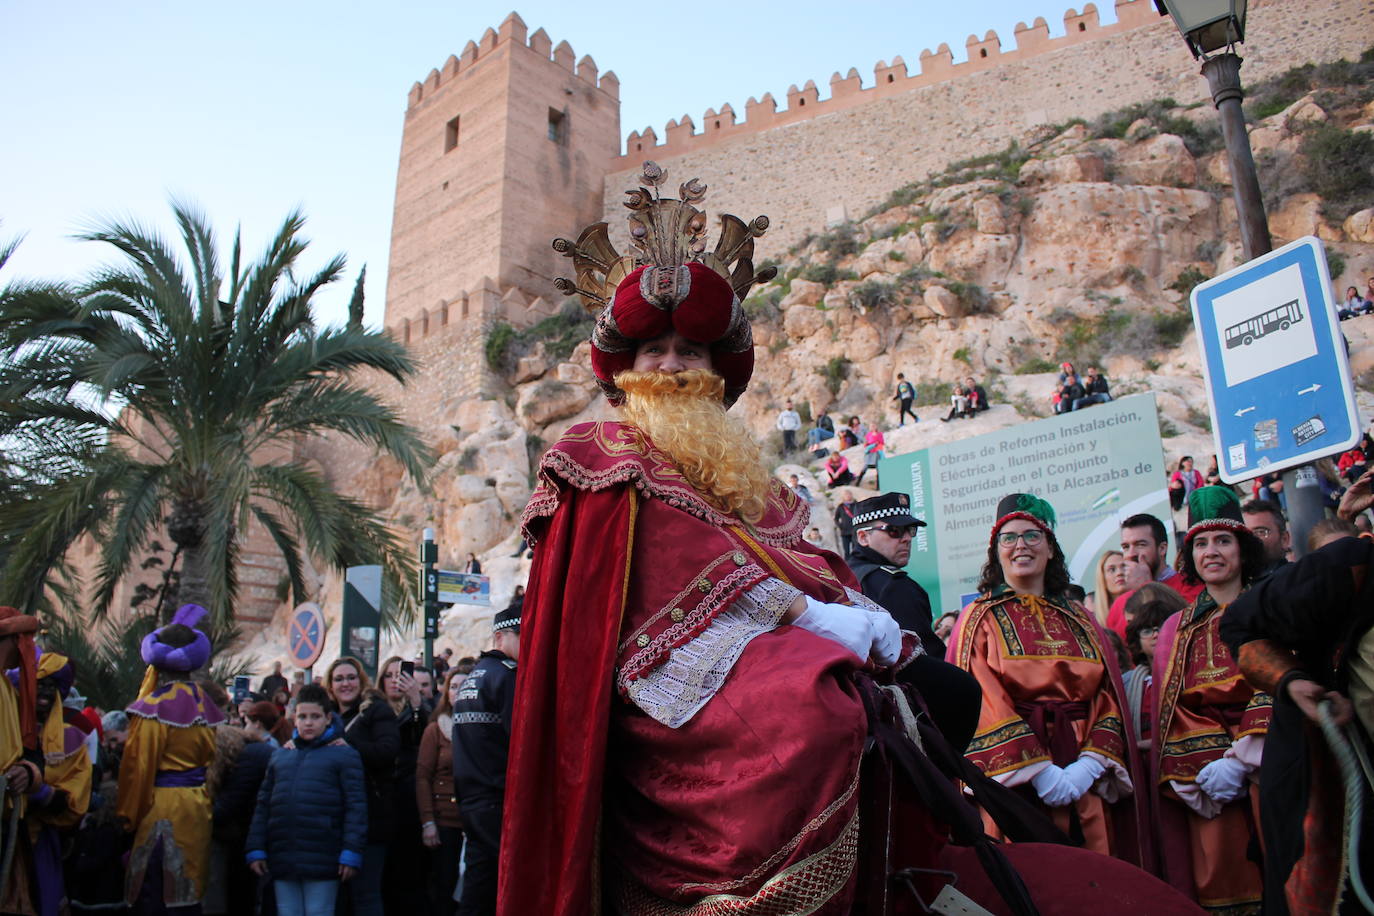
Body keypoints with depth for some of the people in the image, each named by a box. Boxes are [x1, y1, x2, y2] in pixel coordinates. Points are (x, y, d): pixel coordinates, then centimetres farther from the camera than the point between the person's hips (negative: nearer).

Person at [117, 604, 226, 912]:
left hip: (162, 804, -6)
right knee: (189, 888, 13)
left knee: (153, 893, 1)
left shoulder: (153, 707, -12)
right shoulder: (203, 703, 6)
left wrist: (127, 814, -1)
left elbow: (138, 765, -10)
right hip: (198, 803, 6)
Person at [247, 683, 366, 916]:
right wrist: (256, 849, 8)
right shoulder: (280, 756, 17)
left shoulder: (344, 755, 1)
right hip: (281, 859, 5)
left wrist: (351, 853, -12)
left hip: (322, 861, -5)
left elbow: (356, 806, -5)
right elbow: (263, 804, 16)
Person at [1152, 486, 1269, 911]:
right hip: (1205, 785, 1)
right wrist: (1206, 772, -8)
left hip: (1264, 771, -1)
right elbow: (1169, 712, 8)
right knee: (1220, 885, -3)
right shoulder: (1177, 628, 14)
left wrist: (1240, 761, -16)